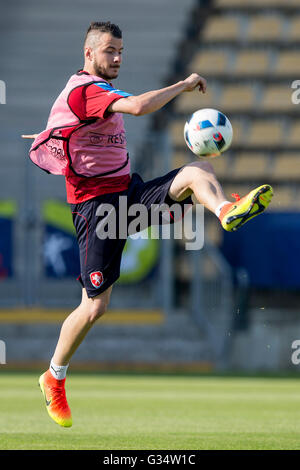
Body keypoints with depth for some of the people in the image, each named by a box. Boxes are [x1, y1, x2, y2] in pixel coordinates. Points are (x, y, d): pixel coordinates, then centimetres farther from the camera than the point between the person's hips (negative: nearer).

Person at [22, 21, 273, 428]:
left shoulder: (99, 90, 17)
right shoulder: (85, 89, -15)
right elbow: (139, 106, -31)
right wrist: (184, 85, -22)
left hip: (128, 190, 9)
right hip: (97, 202, -9)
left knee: (198, 171, -19)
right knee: (95, 306, -6)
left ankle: (226, 211, -52)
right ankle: (54, 378, 14)